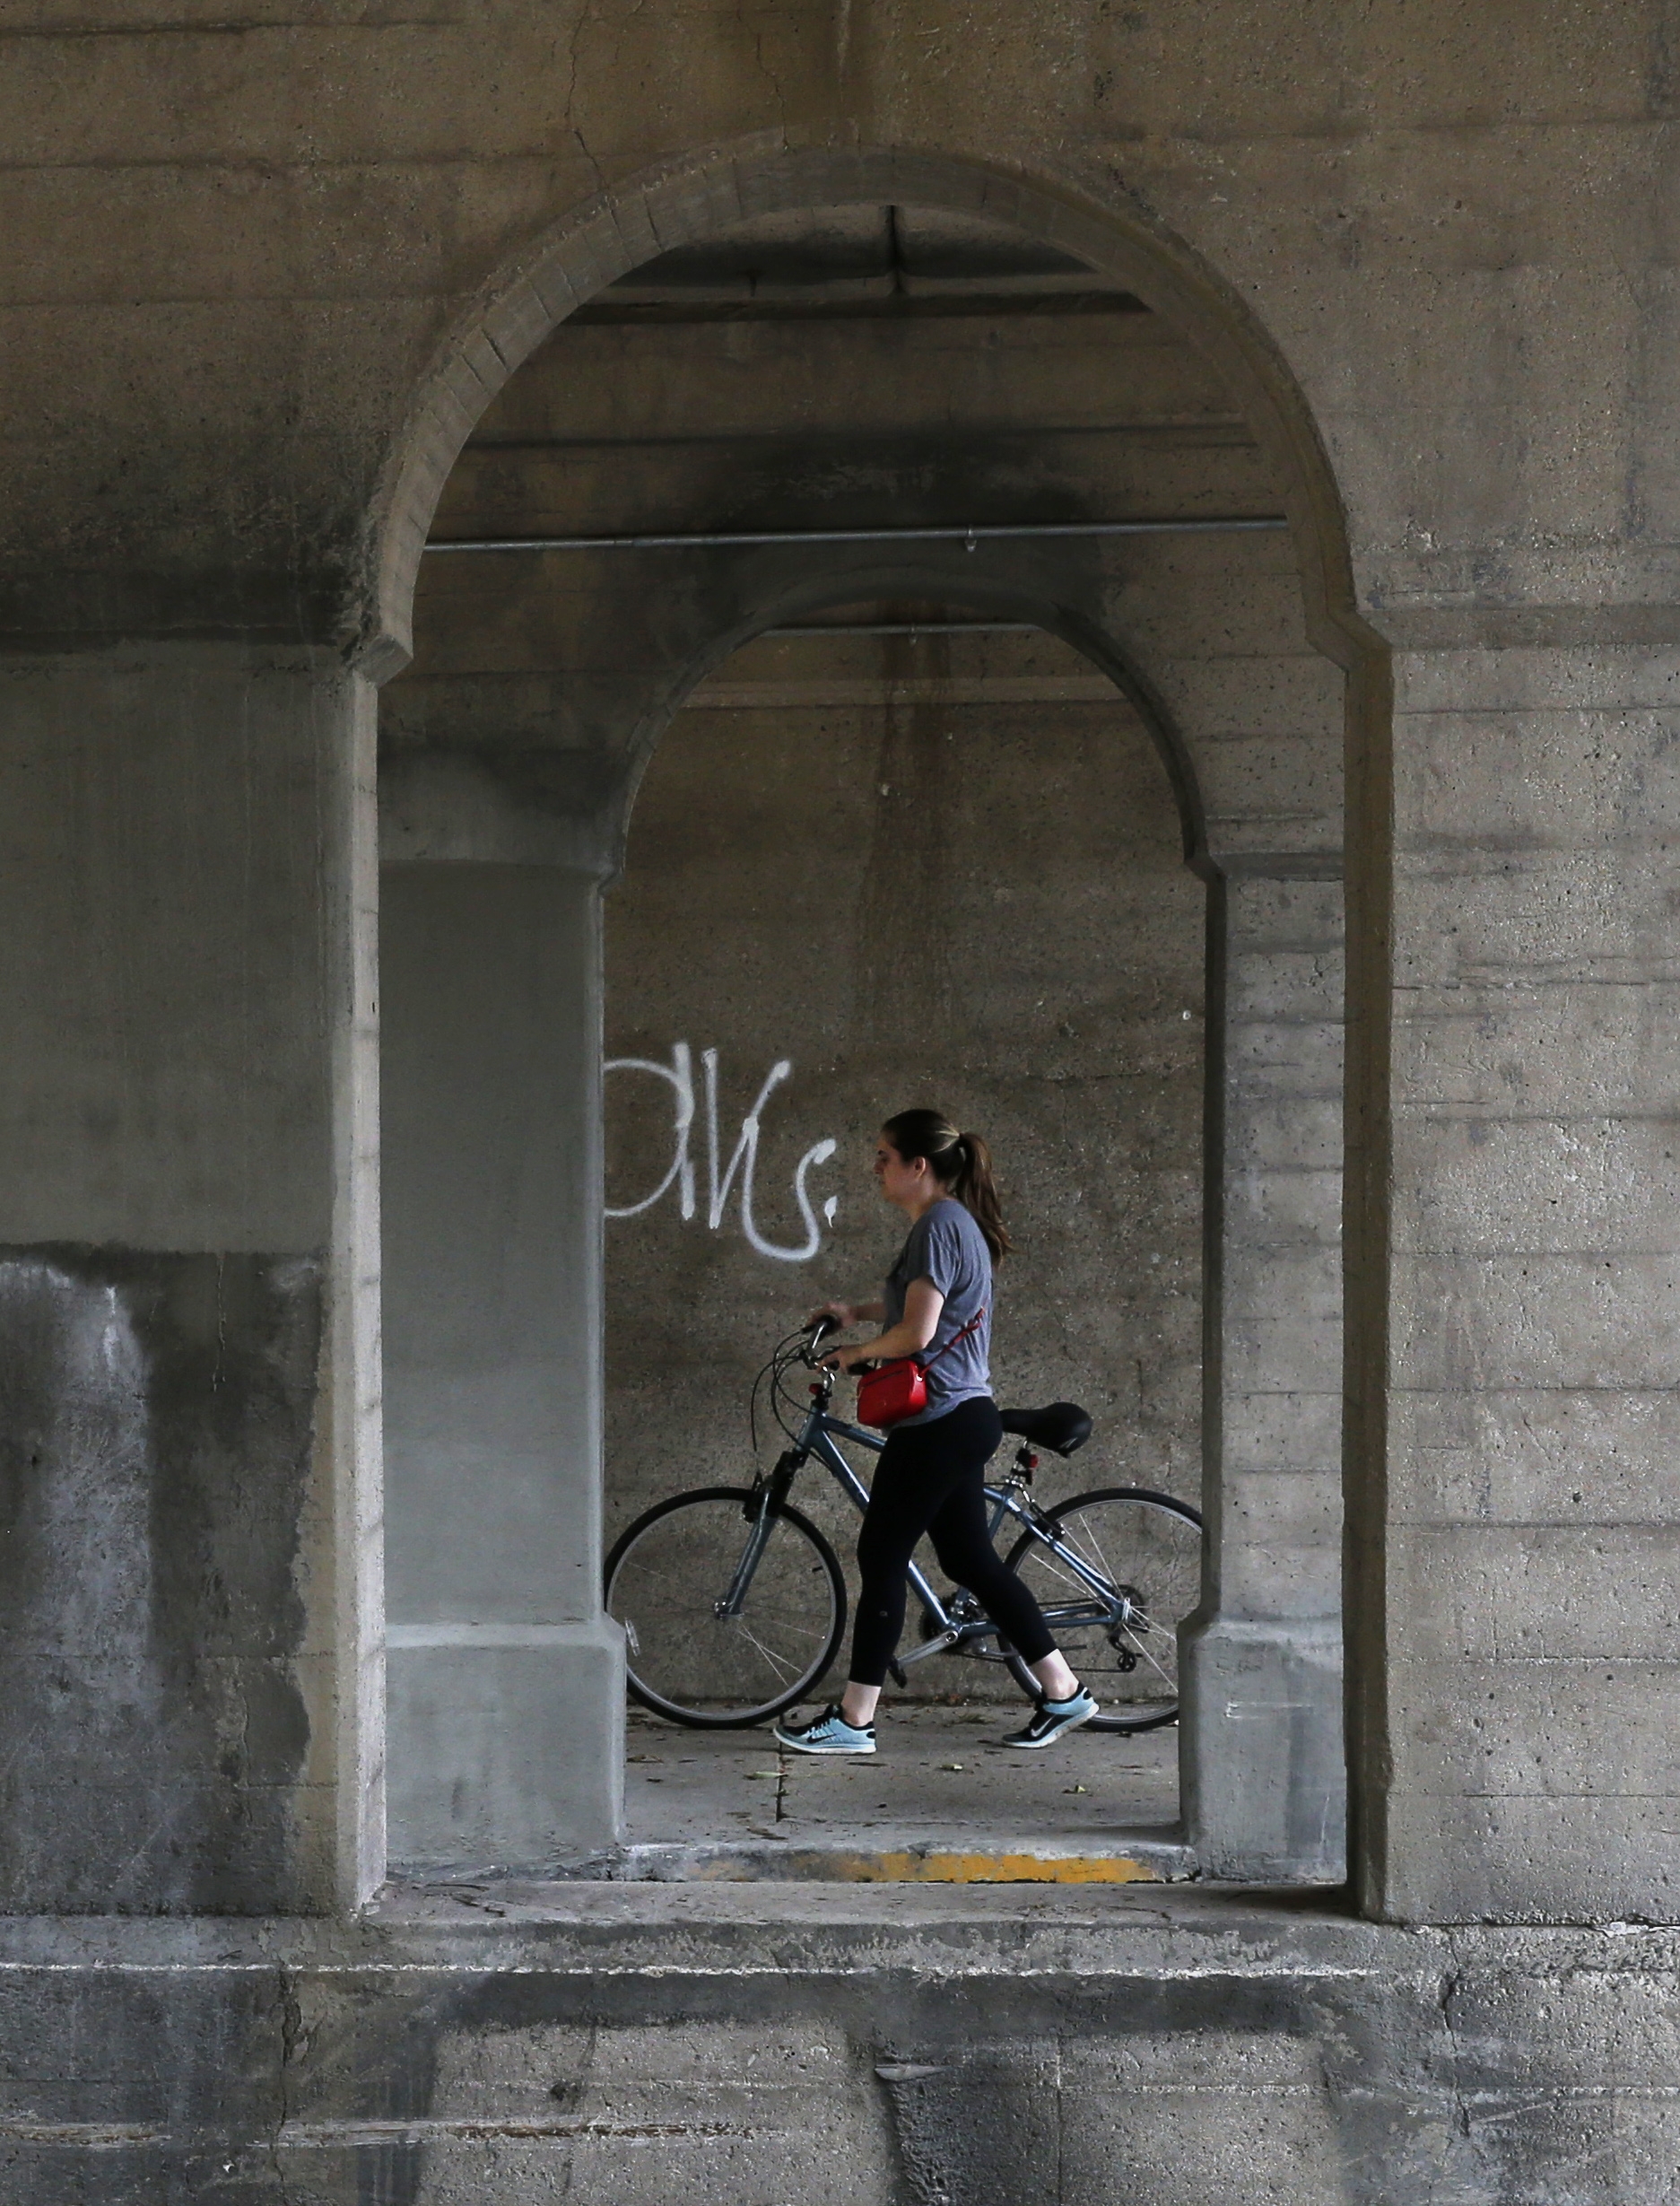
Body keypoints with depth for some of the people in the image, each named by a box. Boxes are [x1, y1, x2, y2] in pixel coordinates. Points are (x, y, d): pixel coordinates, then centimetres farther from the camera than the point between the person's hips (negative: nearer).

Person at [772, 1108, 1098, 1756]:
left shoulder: (939, 1225, -16)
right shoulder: (955, 1221, 15)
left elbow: (916, 1332, -22)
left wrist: (855, 1354, -6)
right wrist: (857, 1310, 25)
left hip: (938, 1423, -10)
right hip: (959, 1419, 10)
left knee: (881, 1559, -4)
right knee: (971, 1560, 13)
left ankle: (852, 1721, 1)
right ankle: (1063, 1693, 16)